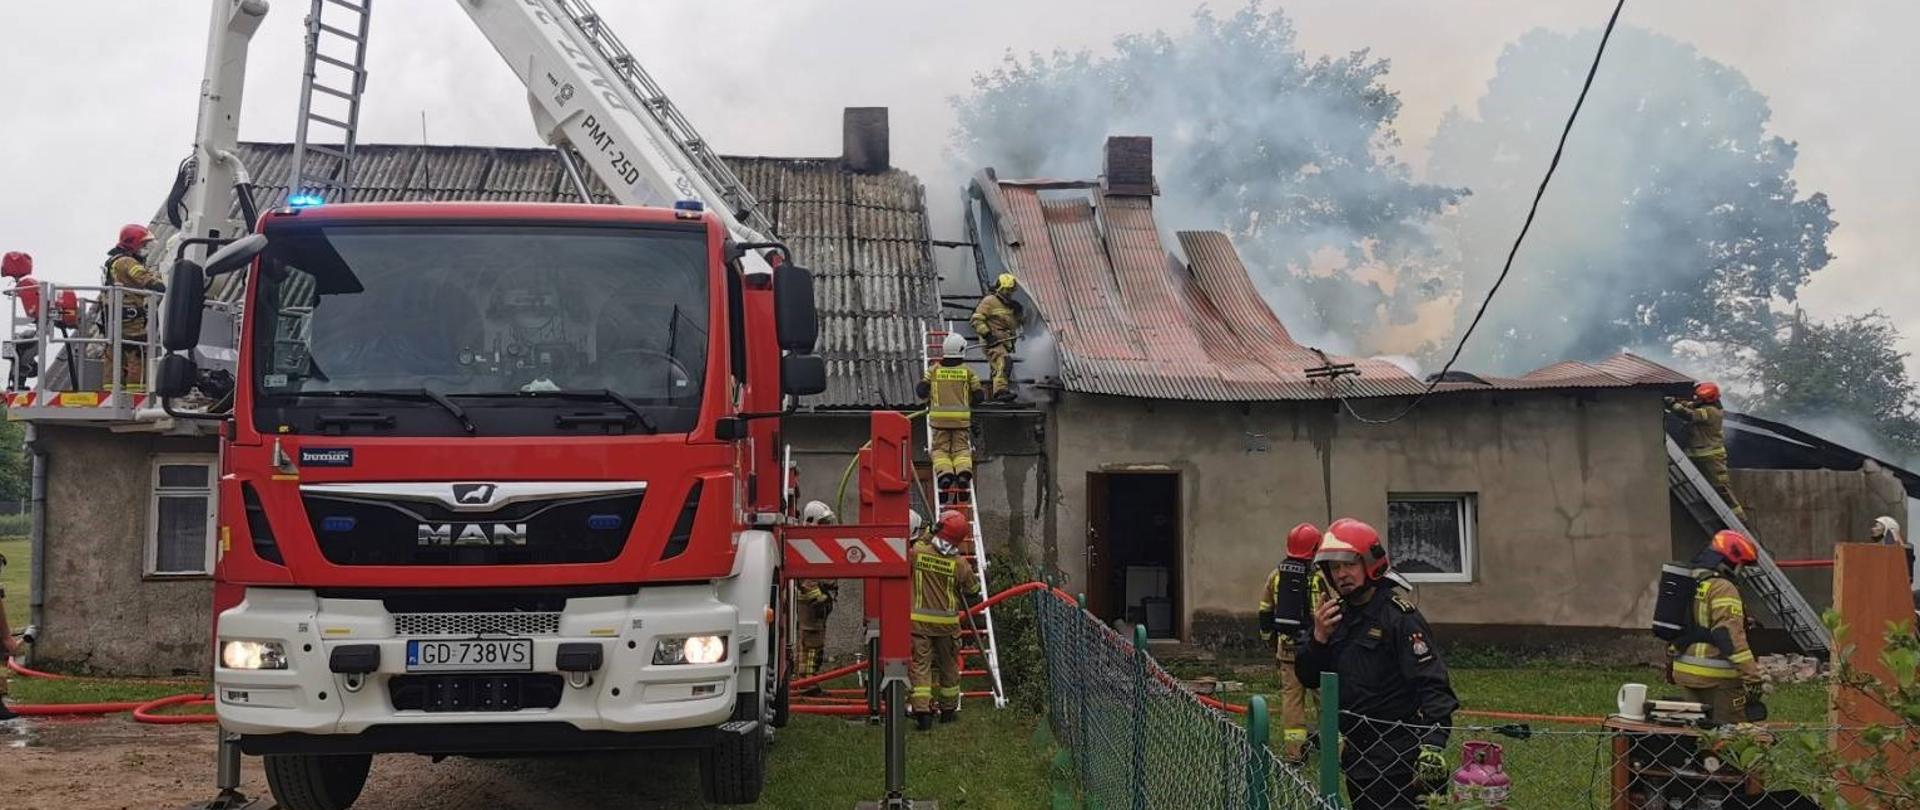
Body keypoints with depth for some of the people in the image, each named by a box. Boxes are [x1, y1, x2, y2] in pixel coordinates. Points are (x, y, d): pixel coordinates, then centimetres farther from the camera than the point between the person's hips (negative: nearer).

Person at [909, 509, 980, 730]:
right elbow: (973, 592, 3)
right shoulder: (959, 564, -10)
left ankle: (922, 711, -10)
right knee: (948, 666, 16)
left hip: (919, 619, 0)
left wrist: (926, 538, 19)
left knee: (920, 664, 1)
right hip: (947, 621, 1)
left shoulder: (918, 551, -11)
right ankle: (948, 710, 27)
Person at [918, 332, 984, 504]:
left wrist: (929, 399, 24)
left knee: (940, 448, 5)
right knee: (961, 448, 4)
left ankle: (944, 472, -22)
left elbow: (922, 391, 3)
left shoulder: (934, 370, 4)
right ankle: (963, 471, -23)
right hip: (961, 417, 0)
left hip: (939, 417, 0)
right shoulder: (968, 371, 3)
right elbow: (978, 395, 5)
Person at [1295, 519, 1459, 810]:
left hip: (1395, 760, -7)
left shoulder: (1400, 616, -15)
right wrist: (1319, 637, -9)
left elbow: (1432, 684, -22)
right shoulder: (1335, 615, 8)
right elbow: (1308, 677, 10)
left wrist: (1433, 745, -33)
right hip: (1356, 754, 8)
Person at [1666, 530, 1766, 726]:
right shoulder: (1723, 589, -14)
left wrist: (1671, 665, 30)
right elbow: (1731, 635, -23)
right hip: (1716, 678, -9)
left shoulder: (1690, 584, 16)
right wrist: (1752, 675, -25)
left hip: (1685, 673, 9)